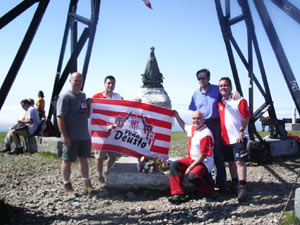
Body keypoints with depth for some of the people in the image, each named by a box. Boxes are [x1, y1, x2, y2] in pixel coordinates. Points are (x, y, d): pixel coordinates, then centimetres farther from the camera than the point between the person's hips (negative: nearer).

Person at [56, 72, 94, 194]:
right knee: (67, 161, 5)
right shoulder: (65, 97, -12)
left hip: (85, 136, 7)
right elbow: (60, 117, -17)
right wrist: (65, 136, -21)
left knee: (84, 159, 16)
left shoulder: (83, 95, 12)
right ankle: (67, 186, 18)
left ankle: (86, 183, 27)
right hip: (71, 138, -7)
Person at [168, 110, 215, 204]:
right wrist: (176, 116, 28)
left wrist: (190, 167, -21)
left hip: (204, 163, -9)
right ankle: (177, 194, -12)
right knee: (174, 165, -8)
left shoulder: (206, 134, -21)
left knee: (192, 176, -33)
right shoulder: (193, 128, 6)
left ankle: (208, 192, -4)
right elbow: (184, 127, 34)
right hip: (191, 159, 9)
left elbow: (203, 155, -22)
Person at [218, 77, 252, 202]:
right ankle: (234, 185, 25)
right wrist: (220, 135, 11)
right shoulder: (220, 103, 14)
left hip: (238, 138, -6)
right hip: (225, 139, 6)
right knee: (231, 162, 13)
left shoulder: (239, 100, -4)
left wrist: (241, 132, -17)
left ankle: (242, 188, -10)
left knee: (239, 161, -11)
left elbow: (246, 117, -9)